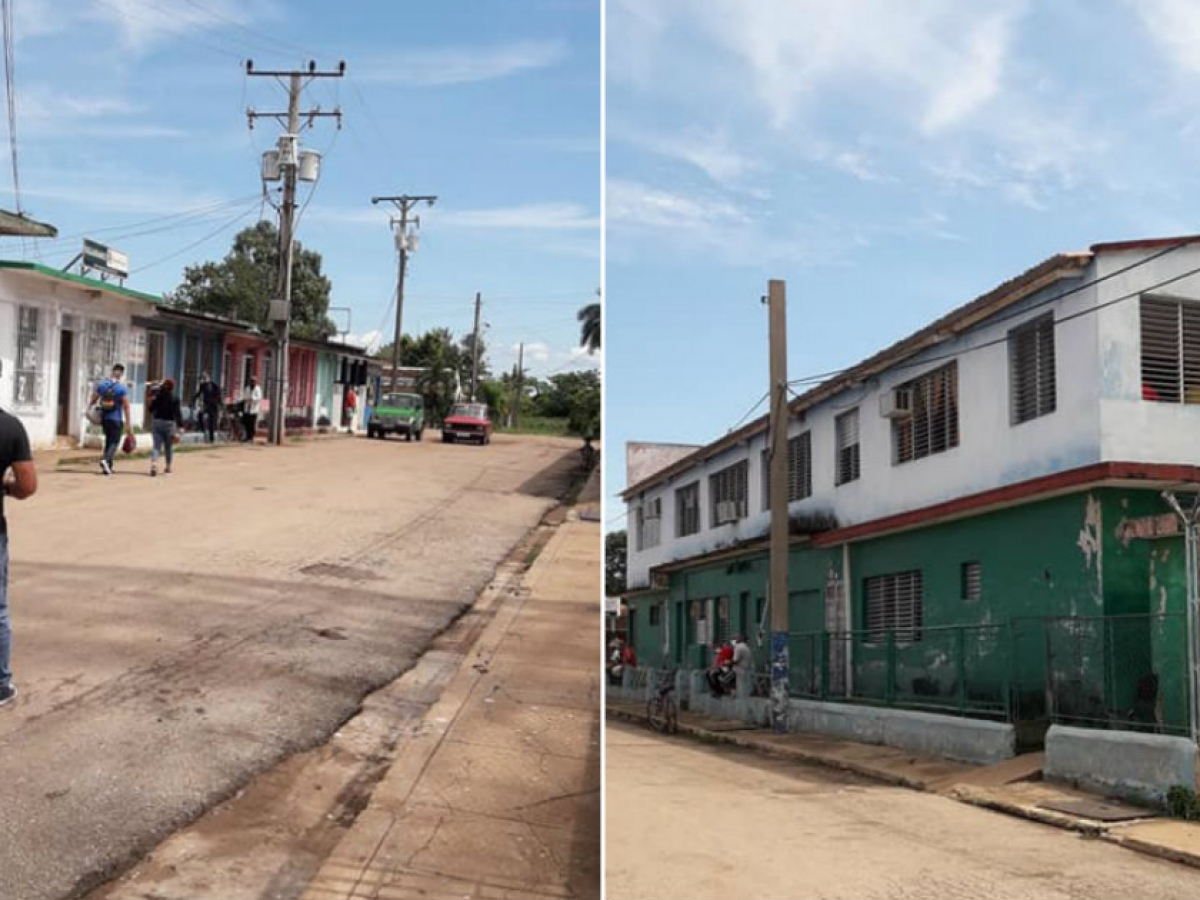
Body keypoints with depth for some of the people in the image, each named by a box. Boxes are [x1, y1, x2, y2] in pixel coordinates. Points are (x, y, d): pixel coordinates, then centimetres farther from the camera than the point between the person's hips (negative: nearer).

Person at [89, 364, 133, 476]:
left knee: (108, 440, 19)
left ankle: (108, 467, 20)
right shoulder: (122, 388, -10)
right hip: (116, 420, -5)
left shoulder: (101, 385, 3)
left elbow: (93, 401, 6)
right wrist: (128, 424, -9)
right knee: (114, 442, -1)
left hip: (104, 419, 5)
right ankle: (105, 460, -26)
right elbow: (126, 407, -11)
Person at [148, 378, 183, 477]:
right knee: (169, 447, 12)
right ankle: (168, 468, 21)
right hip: (169, 423, -2)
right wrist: (181, 425, -10)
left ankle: (153, 464, -23)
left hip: (156, 422, 2)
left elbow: (151, 409, 9)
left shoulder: (157, 396, 1)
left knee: (157, 445, 1)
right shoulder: (174, 398, -8)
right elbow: (177, 412, -11)